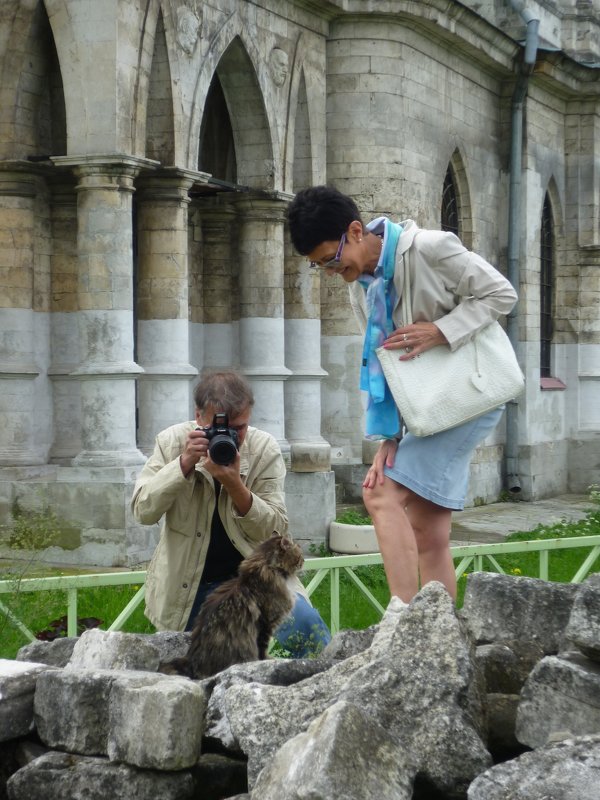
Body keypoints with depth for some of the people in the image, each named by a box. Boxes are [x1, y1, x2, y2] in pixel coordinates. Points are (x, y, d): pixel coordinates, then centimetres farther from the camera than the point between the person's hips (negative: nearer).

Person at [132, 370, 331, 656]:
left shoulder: (265, 449, -9)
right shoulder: (171, 442, -7)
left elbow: (276, 531, -11)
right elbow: (143, 511, -13)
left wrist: (235, 485, -28)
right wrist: (184, 464, -26)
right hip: (184, 584, 1)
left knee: (305, 622, -24)